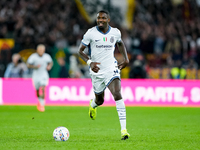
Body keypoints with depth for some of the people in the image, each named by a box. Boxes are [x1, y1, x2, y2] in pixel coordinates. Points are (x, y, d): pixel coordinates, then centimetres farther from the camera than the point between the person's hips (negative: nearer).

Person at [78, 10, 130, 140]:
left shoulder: (115, 32, -1)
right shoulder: (91, 33, -9)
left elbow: (120, 43, 22)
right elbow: (81, 50, -3)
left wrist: (126, 58, 8)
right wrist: (90, 62, -21)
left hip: (111, 69, 0)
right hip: (97, 71, 0)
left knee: (118, 95, -22)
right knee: (100, 100, 14)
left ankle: (123, 129, -24)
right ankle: (93, 105, 56)